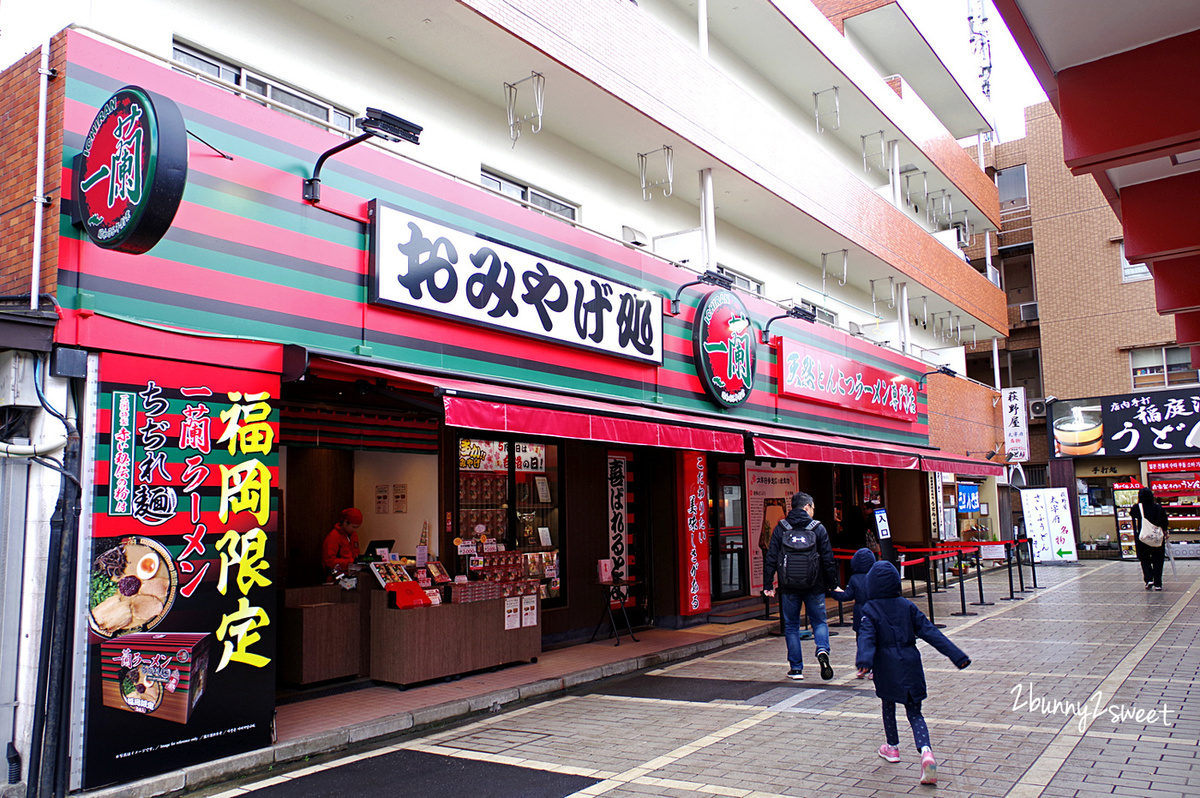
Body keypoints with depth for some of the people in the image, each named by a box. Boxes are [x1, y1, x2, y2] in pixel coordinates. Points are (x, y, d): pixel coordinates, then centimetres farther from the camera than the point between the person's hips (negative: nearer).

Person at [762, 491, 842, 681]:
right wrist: (833, 585, 6)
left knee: (791, 626, 10)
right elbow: (828, 559, -1)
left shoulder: (780, 529, 1)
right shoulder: (818, 528, 0)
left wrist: (768, 584, 2)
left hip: (789, 587, 1)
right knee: (819, 622, 13)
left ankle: (796, 667, 10)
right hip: (814, 587, 0)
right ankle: (822, 650, -14)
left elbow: (771, 558, -2)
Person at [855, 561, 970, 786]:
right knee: (914, 712, 7)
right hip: (910, 665, 2)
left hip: (886, 669, -2)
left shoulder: (869, 611, -6)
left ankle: (892, 747, 35)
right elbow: (930, 631, 0)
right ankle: (925, 750, -17)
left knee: (888, 705, 22)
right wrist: (956, 655, 0)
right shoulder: (907, 606, 2)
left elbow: (867, 638, -22)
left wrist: (864, 662, -35)